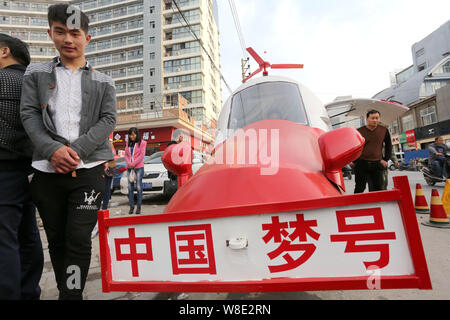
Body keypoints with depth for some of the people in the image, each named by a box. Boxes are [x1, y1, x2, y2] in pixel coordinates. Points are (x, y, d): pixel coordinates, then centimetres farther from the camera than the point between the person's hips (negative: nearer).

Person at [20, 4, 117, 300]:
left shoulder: (103, 82, 11)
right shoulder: (36, 73, 15)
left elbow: (108, 120, 0)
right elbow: (29, 114, 5)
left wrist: (76, 150, -12)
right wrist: (53, 149, -12)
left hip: (88, 169, -2)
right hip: (47, 170, 3)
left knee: (79, 239, -5)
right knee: (56, 240, 12)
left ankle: (72, 294, 8)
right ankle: (64, 292, 29)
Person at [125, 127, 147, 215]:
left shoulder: (142, 143, 0)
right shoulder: (128, 143, 14)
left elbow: (142, 155, -7)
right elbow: (126, 154, 11)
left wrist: (133, 164, -11)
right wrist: (129, 163, -6)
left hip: (139, 167, -4)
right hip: (129, 168, 4)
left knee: (139, 187, -2)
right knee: (130, 187, 4)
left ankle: (139, 207, 5)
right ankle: (131, 206, 10)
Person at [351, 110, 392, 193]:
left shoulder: (384, 130, 4)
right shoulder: (360, 131, -3)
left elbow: (388, 146, 16)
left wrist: (386, 159, 10)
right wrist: (354, 161, 5)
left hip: (377, 164, 2)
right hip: (362, 164, -2)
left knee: (378, 189, 7)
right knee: (359, 189, 4)